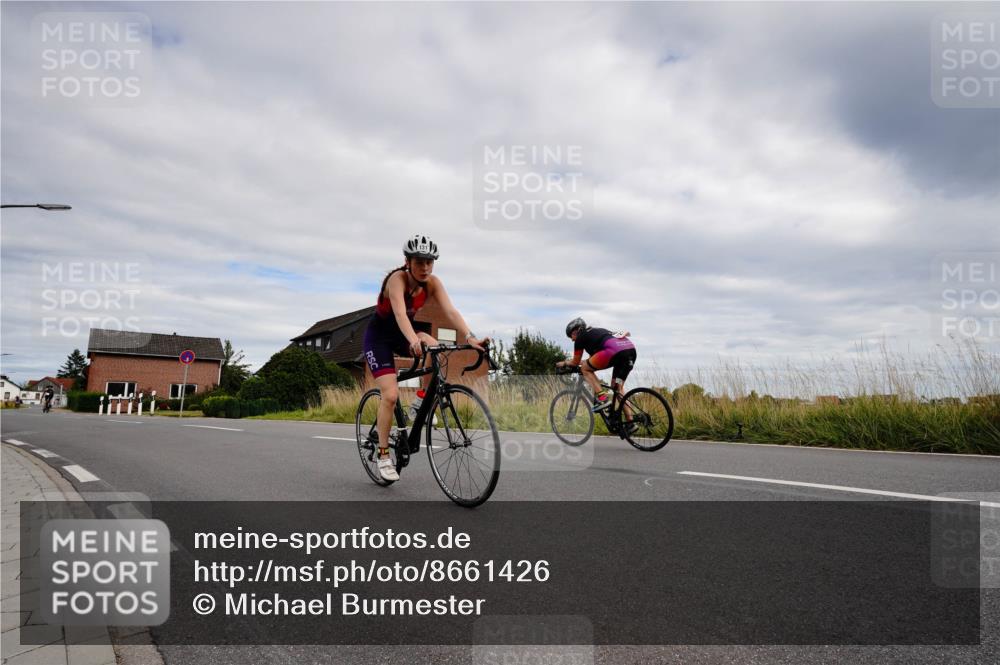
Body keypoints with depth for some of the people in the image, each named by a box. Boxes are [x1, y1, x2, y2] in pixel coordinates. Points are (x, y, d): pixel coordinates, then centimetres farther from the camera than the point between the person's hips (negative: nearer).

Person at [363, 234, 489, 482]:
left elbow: (450, 311, -26)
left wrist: (470, 337, -43)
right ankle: (383, 456, 0)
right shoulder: (397, 279, -27)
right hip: (379, 337, -4)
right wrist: (413, 341, -62)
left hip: (402, 335, 5)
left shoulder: (432, 283, -13)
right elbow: (400, 313, -44)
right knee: (391, 395, -17)